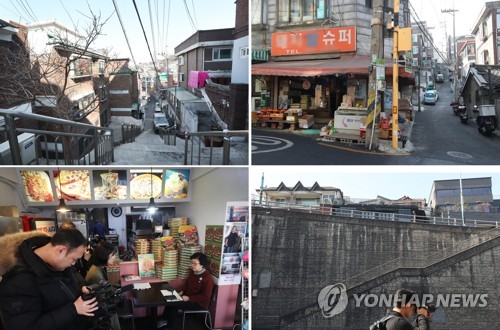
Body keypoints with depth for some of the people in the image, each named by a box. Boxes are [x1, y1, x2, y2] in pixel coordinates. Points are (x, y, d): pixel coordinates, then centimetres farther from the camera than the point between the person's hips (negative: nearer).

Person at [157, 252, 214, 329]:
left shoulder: (207, 278, -25)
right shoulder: (192, 271, 0)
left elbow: (205, 297, -25)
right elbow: (187, 283, 18)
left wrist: (189, 298, -26)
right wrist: (182, 291, -1)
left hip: (200, 303, -8)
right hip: (188, 296, 8)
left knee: (175, 304, -19)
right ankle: (165, 319, 8)